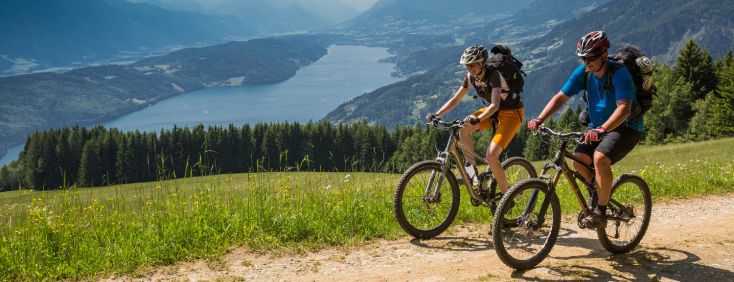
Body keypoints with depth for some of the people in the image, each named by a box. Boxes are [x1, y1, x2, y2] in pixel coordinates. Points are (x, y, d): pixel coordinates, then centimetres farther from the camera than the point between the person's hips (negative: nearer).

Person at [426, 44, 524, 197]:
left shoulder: (493, 75, -27)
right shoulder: (471, 77, -6)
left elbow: (495, 105, -38)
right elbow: (455, 99, -2)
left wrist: (477, 120, -54)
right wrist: (437, 114, -17)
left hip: (512, 113, -7)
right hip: (494, 110, 7)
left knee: (491, 156, -20)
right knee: (463, 128, -20)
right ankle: (471, 168, -5)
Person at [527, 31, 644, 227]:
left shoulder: (619, 73, -23)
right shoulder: (583, 72, -5)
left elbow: (624, 108, -34)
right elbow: (561, 97, -4)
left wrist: (602, 129, -49)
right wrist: (539, 119, -19)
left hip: (626, 128, -6)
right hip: (598, 127, 6)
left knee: (600, 158, -30)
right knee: (578, 160, -16)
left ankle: (600, 212, -16)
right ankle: (599, 193, 12)